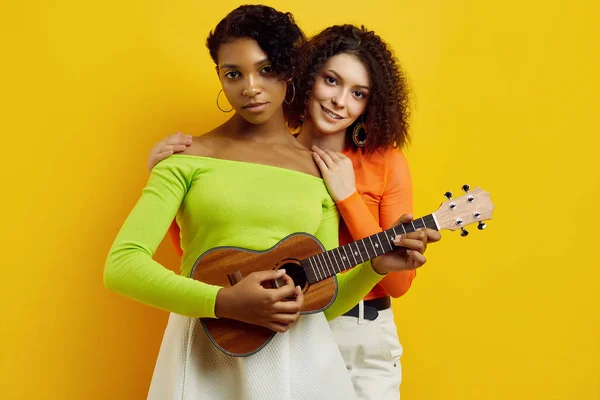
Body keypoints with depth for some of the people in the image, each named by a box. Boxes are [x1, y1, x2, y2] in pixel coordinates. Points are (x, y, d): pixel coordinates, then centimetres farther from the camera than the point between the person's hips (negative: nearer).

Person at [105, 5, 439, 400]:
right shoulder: (189, 158, -1)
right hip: (209, 352, -2)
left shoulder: (320, 170, 6)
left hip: (300, 356, 2)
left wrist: (376, 266, -8)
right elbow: (121, 266, -10)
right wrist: (224, 302, -19)